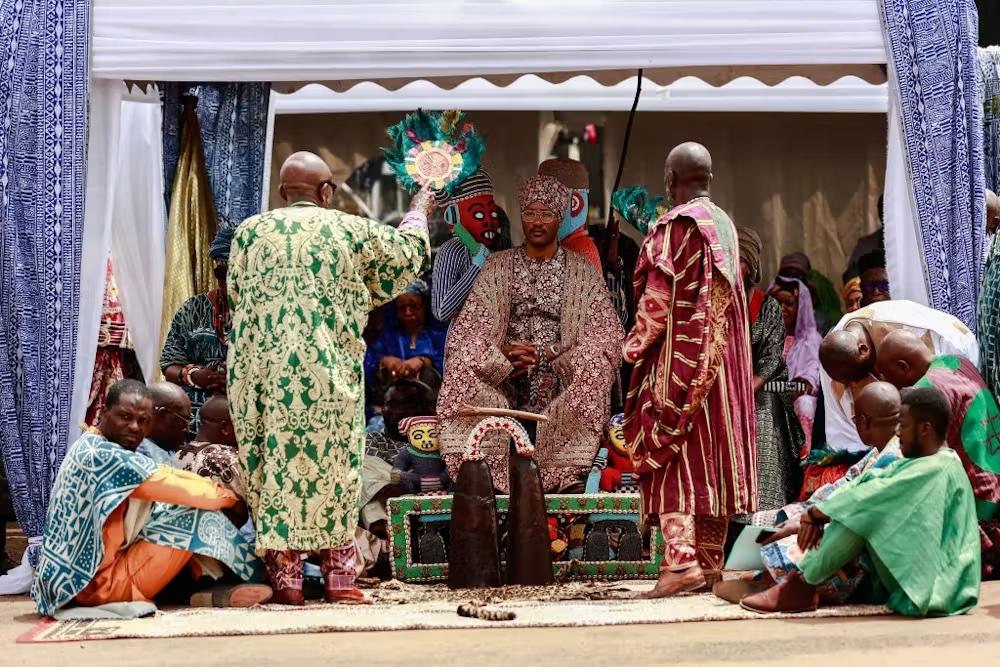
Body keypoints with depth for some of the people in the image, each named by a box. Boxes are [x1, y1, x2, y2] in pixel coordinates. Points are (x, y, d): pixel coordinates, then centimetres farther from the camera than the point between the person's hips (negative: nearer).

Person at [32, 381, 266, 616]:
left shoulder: (89, 449, 11)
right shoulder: (105, 455, -19)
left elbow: (164, 474, 11)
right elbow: (176, 489, -16)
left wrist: (215, 487, 1)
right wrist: (228, 496, 0)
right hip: (98, 582, -10)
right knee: (198, 515, -9)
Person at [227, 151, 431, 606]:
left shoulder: (250, 232, 5)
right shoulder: (351, 231, 0)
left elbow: (236, 296, 15)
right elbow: (407, 250, 16)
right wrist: (419, 212, 34)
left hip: (263, 376, 2)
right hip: (329, 376, -2)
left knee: (273, 467, 7)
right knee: (333, 466, 6)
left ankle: (285, 580, 7)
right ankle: (339, 580, 9)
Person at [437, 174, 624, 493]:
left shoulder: (583, 271, 10)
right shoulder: (498, 266, 13)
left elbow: (608, 333, -1)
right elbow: (466, 329, 4)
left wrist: (548, 353, -13)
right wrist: (504, 354, -16)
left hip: (562, 383, -1)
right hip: (504, 381, 1)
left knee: (595, 360, -32)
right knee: (464, 359, -27)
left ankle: (570, 473, -27)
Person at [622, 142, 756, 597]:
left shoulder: (677, 224, -11)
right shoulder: (725, 225, 12)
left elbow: (660, 298, -12)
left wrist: (636, 345, 1)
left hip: (680, 356, -8)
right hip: (723, 356, 8)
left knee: (674, 454, -8)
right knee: (713, 452, 9)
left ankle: (682, 561, -16)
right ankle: (710, 561, 13)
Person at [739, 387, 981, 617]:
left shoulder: (935, 470, -19)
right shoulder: (921, 463, 11)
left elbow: (875, 494, -22)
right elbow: (866, 483, 3)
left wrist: (815, 514, -14)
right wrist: (819, 516, -8)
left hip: (929, 589, -10)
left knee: (863, 512, -19)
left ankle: (802, 584, -10)